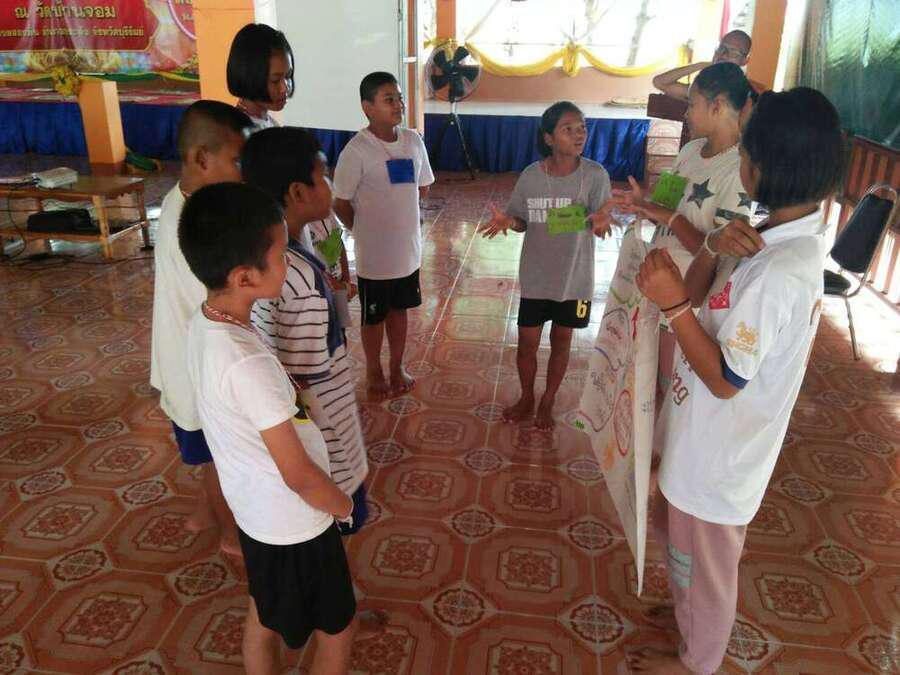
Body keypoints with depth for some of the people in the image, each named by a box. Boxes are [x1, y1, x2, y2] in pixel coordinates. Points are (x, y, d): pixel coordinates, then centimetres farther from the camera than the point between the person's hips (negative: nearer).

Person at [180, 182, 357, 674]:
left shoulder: (203, 324, -9)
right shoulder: (247, 364, -35)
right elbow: (299, 474, -26)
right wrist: (345, 506, -9)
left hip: (252, 510, 8)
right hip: (294, 523, -8)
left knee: (263, 617, 28)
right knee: (336, 632, 17)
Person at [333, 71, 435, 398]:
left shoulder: (413, 141, -1)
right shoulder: (357, 150, -18)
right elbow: (340, 203, -12)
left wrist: (395, 209, 8)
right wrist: (365, 230, 0)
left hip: (408, 247, 5)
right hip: (374, 254, -5)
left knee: (399, 309, 20)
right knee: (374, 316, 13)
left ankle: (397, 366, 38)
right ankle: (374, 372, 33)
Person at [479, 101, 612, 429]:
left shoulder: (595, 175, -12)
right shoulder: (530, 176, -8)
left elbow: (600, 222, -20)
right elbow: (522, 221, 3)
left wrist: (600, 221, -44)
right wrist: (507, 220, -20)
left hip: (574, 277, -1)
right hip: (535, 276, 1)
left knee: (561, 341, 14)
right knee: (527, 342, 10)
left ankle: (547, 402, 35)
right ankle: (526, 398, 36)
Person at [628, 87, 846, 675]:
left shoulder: (778, 271, -32)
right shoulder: (787, 234, -2)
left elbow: (725, 380, -26)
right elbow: (699, 295, 3)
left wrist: (672, 302, -32)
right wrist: (716, 246, -16)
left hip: (720, 450, -9)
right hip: (707, 433, 9)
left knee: (705, 562, 16)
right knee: (676, 532, 30)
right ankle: (686, 611, 56)